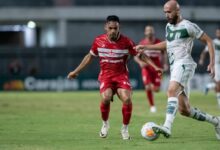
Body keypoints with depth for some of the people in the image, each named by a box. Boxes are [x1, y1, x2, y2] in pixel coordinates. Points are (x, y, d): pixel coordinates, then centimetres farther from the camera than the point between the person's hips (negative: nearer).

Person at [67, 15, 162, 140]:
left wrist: (155, 67, -11)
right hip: (106, 75, 1)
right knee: (106, 98, -27)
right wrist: (76, 72, 17)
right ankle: (105, 124, 2)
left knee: (127, 99, -23)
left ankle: (125, 129, -1)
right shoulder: (99, 41, -2)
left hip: (121, 75, 0)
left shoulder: (126, 42, -9)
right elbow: (90, 56, 13)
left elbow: (140, 55, -1)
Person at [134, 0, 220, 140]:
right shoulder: (169, 26, 18)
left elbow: (208, 41, -2)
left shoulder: (188, 26, -5)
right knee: (184, 110, 5)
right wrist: (146, 47, 28)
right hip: (175, 67, 8)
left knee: (171, 90, -33)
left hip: (184, 64, -8)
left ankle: (167, 127, -47)